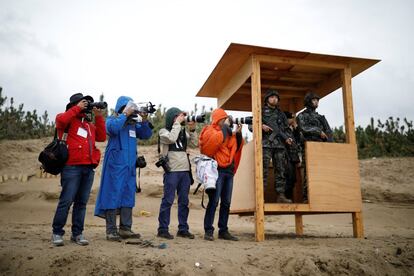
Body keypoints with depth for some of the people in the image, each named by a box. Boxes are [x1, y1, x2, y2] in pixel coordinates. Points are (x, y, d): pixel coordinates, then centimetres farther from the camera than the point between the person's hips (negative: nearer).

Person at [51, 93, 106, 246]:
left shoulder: (90, 124, 23)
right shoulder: (70, 119, 4)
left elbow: (101, 137, 13)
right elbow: (60, 120, -18)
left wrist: (98, 117, 9)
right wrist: (77, 109, -7)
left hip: (89, 168, 6)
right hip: (72, 166, -6)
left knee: (82, 202, 8)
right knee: (66, 201, -5)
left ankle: (77, 233, 16)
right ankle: (57, 233, 8)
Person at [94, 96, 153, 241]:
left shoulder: (133, 123, 15)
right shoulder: (112, 119, -1)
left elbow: (146, 135, 11)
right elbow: (113, 128, -24)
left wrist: (144, 120, -2)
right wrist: (124, 114, -16)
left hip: (130, 166, 6)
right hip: (115, 164, -6)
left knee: (128, 196, 9)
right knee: (113, 195, -4)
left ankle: (125, 228, 17)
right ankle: (111, 230, 3)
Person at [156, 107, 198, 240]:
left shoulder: (183, 132, 17)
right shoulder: (164, 131, 0)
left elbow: (195, 144, 12)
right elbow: (171, 138, -21)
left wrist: (192, 130, 1)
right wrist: (177, 123, -12)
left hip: (185, 171, 6)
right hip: (171, 171, -6)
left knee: (184, 201, 9)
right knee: (168, 200, -3)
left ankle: (183, 229, 18)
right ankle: (163, 229, 5)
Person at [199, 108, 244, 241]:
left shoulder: (228, 132, 21)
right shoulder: (210, 130, 1)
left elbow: (236, 148, 22)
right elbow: (216, 139, -20)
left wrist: (238, 134, 8)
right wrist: (225, 127, -8)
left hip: (229, 170, 7)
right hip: (217, 170, -7)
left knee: (226, 202, 8)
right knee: (214, 201, -8)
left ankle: (223, 231, 15)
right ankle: (208, 231, -2)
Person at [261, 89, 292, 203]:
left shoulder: (281, 114, 22)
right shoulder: (261, 111, 10)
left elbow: (285, 129, 23)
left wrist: (287, 138, 5)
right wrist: (261, 126, -10)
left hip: (280, 145, 4)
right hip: (266, 144, -4)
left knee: (281, 170, 0)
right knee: (264, 170, -10)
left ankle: (281, 195, 2)